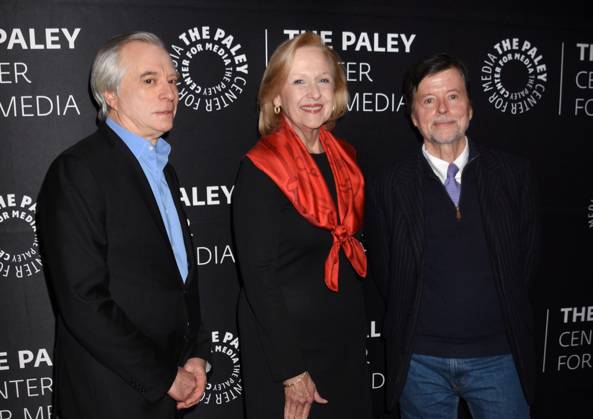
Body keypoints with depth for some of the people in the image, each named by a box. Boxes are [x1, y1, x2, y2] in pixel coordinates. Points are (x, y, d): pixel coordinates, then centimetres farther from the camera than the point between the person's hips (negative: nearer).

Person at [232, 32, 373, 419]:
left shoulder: (345, 158, 3)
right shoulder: (261, 169, -16)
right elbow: (259, 276, -18)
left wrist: (358, 332, 7)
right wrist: (291, 371, -17)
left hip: (348, 340, 6)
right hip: (286, 345, -6)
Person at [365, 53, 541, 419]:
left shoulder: (513, 174, -1)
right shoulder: (389, 188, -4)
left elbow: (527, 261, 4)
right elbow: (384, 275, 3)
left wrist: (497, 318, 3)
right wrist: (411, 326, 2)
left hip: (498, 353, 1)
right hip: (420, 358, 0)